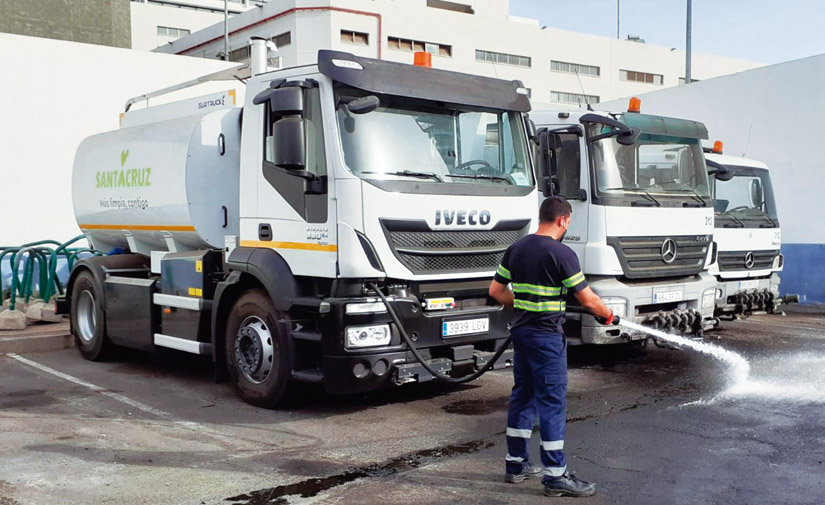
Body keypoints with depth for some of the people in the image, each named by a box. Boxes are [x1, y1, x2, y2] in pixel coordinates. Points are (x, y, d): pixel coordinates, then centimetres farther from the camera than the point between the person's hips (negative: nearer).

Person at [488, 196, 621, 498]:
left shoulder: (516, 249, 7)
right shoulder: (561, 254, -15)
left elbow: (496, 291, 12)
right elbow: (588, 300, -13)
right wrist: (608, 315, 5)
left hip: (520, 331, 8)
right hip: (547, 337, -8)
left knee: (523, 395, 16)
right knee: (552, 401, -3)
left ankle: (516, 463, 25)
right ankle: (555, 475, 2)